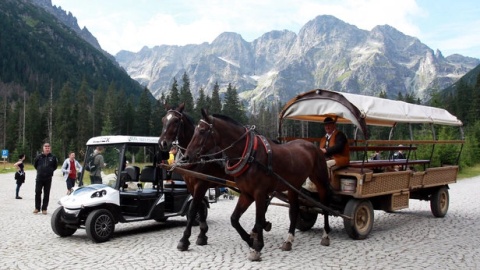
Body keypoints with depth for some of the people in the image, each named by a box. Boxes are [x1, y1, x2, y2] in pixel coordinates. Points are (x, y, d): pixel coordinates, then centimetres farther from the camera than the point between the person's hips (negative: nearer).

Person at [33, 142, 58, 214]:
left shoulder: (53, 157, -2)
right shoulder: (39, 157, -1)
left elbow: (55, 165, 13)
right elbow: (35, 164, 15)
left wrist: (51, 171, 8)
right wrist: (39, 170, 12)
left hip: (48, 179, 0)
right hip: (39, 178, 0)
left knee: (46, 194, 4)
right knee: (37, 193, 1)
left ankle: (44, 208, 12)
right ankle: (37, 208, 13)